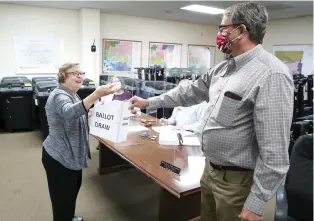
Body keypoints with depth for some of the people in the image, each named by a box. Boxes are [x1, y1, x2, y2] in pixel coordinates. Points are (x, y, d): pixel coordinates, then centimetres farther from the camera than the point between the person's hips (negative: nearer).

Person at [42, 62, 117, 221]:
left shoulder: (71, 94, 9)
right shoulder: (60, 96, -23)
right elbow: (70, 113, -47)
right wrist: (96, 95, -59)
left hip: (70, 155, 10)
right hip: (59, 157, -10)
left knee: (74, 188, 26)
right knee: (63, 197, 3)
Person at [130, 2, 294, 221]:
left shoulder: (272, 75, -23)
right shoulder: (223, 68, 6)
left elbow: (275, 150, -25)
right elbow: (190, 92, 16)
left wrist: (256, 203, -22)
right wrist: (148, 102, 17)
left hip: (237, 181, -8)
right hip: (210, 169, 8)